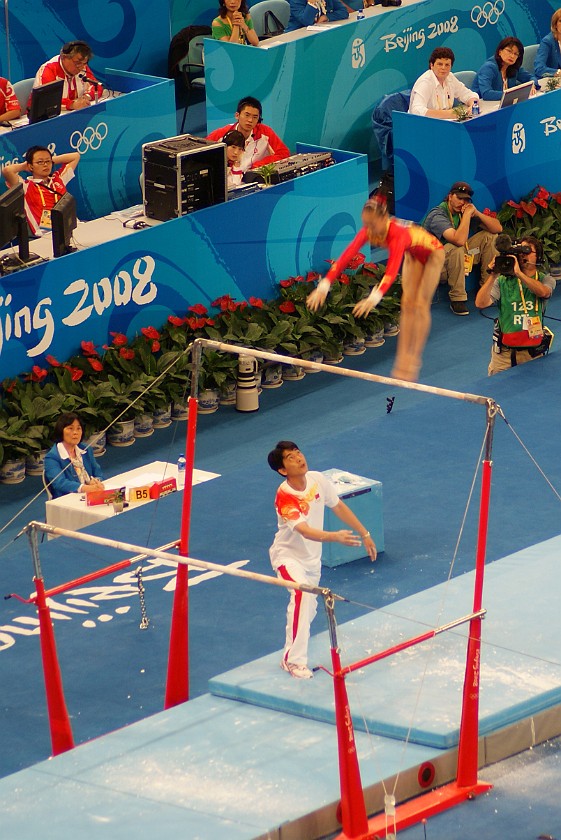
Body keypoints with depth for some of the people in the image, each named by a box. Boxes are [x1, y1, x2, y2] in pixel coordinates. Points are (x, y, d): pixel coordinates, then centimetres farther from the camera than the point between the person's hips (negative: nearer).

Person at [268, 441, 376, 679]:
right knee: (302, 592, -30)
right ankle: (294, 661, -26)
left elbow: (339, 507, 4)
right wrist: (335, 537, -53)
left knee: (308, 609, 15)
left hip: (312, 556, 7)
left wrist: (364, 534, 9)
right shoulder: (285, 496, -30)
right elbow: (305, 531, -39)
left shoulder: (318, 480, -11)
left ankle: (291, 655, 38)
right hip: (288, 555, -7)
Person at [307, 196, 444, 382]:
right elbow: (346, 255, -36)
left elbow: (392, 269, -58)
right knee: (407, 304, 4)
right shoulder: (368, 232, -27)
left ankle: (413, 363, -1)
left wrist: (376, 296, -73)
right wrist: (325, 284, -48)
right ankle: (403, 361, 6)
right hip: (413, 255, 6)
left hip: (433, 254, -6)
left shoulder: (397, 233, -45)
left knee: (420, 305, -6)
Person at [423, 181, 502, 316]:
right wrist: (467, 215, -30)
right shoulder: (437, 215, -22)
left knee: (489, 236, 0)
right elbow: (459, 240, -39)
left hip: (458, 259, 8)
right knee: (455, 248, -38)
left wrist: (477, 213, -16)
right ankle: (457, 299, -27)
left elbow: (498, 228, -2)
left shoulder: (464, 211, 1)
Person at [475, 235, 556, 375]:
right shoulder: (503, 281, 2)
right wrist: (492, 276, -18)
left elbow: (543, 292, -22)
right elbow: (480, 303, -10)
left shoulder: (545, 279, 3)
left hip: (533, 351, 0)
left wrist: (519, 273, -27)